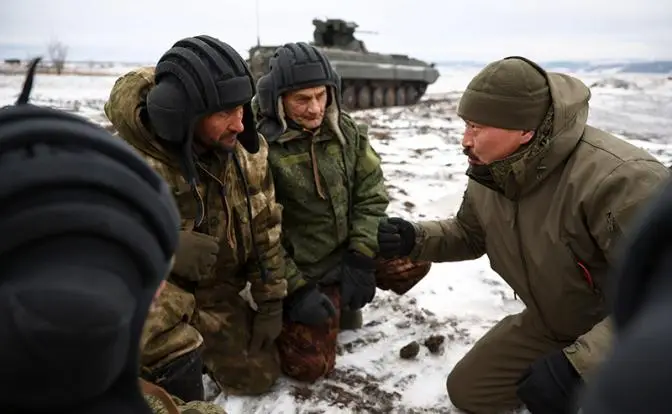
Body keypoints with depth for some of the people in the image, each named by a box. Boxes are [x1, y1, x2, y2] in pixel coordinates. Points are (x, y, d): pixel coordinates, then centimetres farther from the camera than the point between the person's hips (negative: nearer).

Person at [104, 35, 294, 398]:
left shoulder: (247, 150, -13)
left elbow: (265, 228, -2)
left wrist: (271, 304, 0)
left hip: (220, 292, 5)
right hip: (147, 300, -4)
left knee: (258, 377, 10)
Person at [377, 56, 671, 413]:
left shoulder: (619, 180, -35)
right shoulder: (489, 175, -9)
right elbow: (469, 234, 9)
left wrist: (578, 365, -40)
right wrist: (415, 239, -11)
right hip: (547, 326, 7)